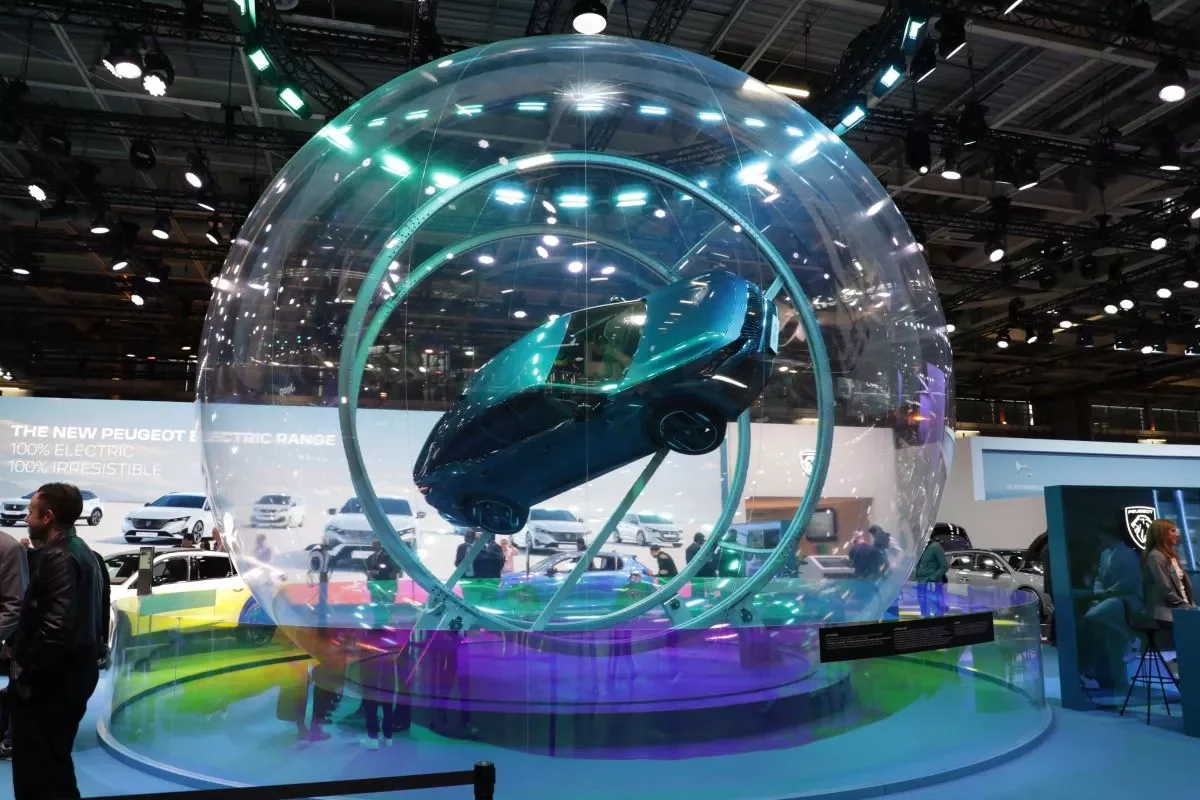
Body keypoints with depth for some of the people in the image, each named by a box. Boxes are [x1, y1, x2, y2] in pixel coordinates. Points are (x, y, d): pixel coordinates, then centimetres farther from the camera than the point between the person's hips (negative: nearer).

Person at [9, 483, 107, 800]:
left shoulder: (58, 557, -19)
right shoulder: (80, 552, 13)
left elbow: (55, 626, -27)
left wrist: (26, 674, -17)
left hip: (51, 679, -10)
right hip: (71, 671, 10)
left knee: (39, 768, 0)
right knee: (53, 763, 20)